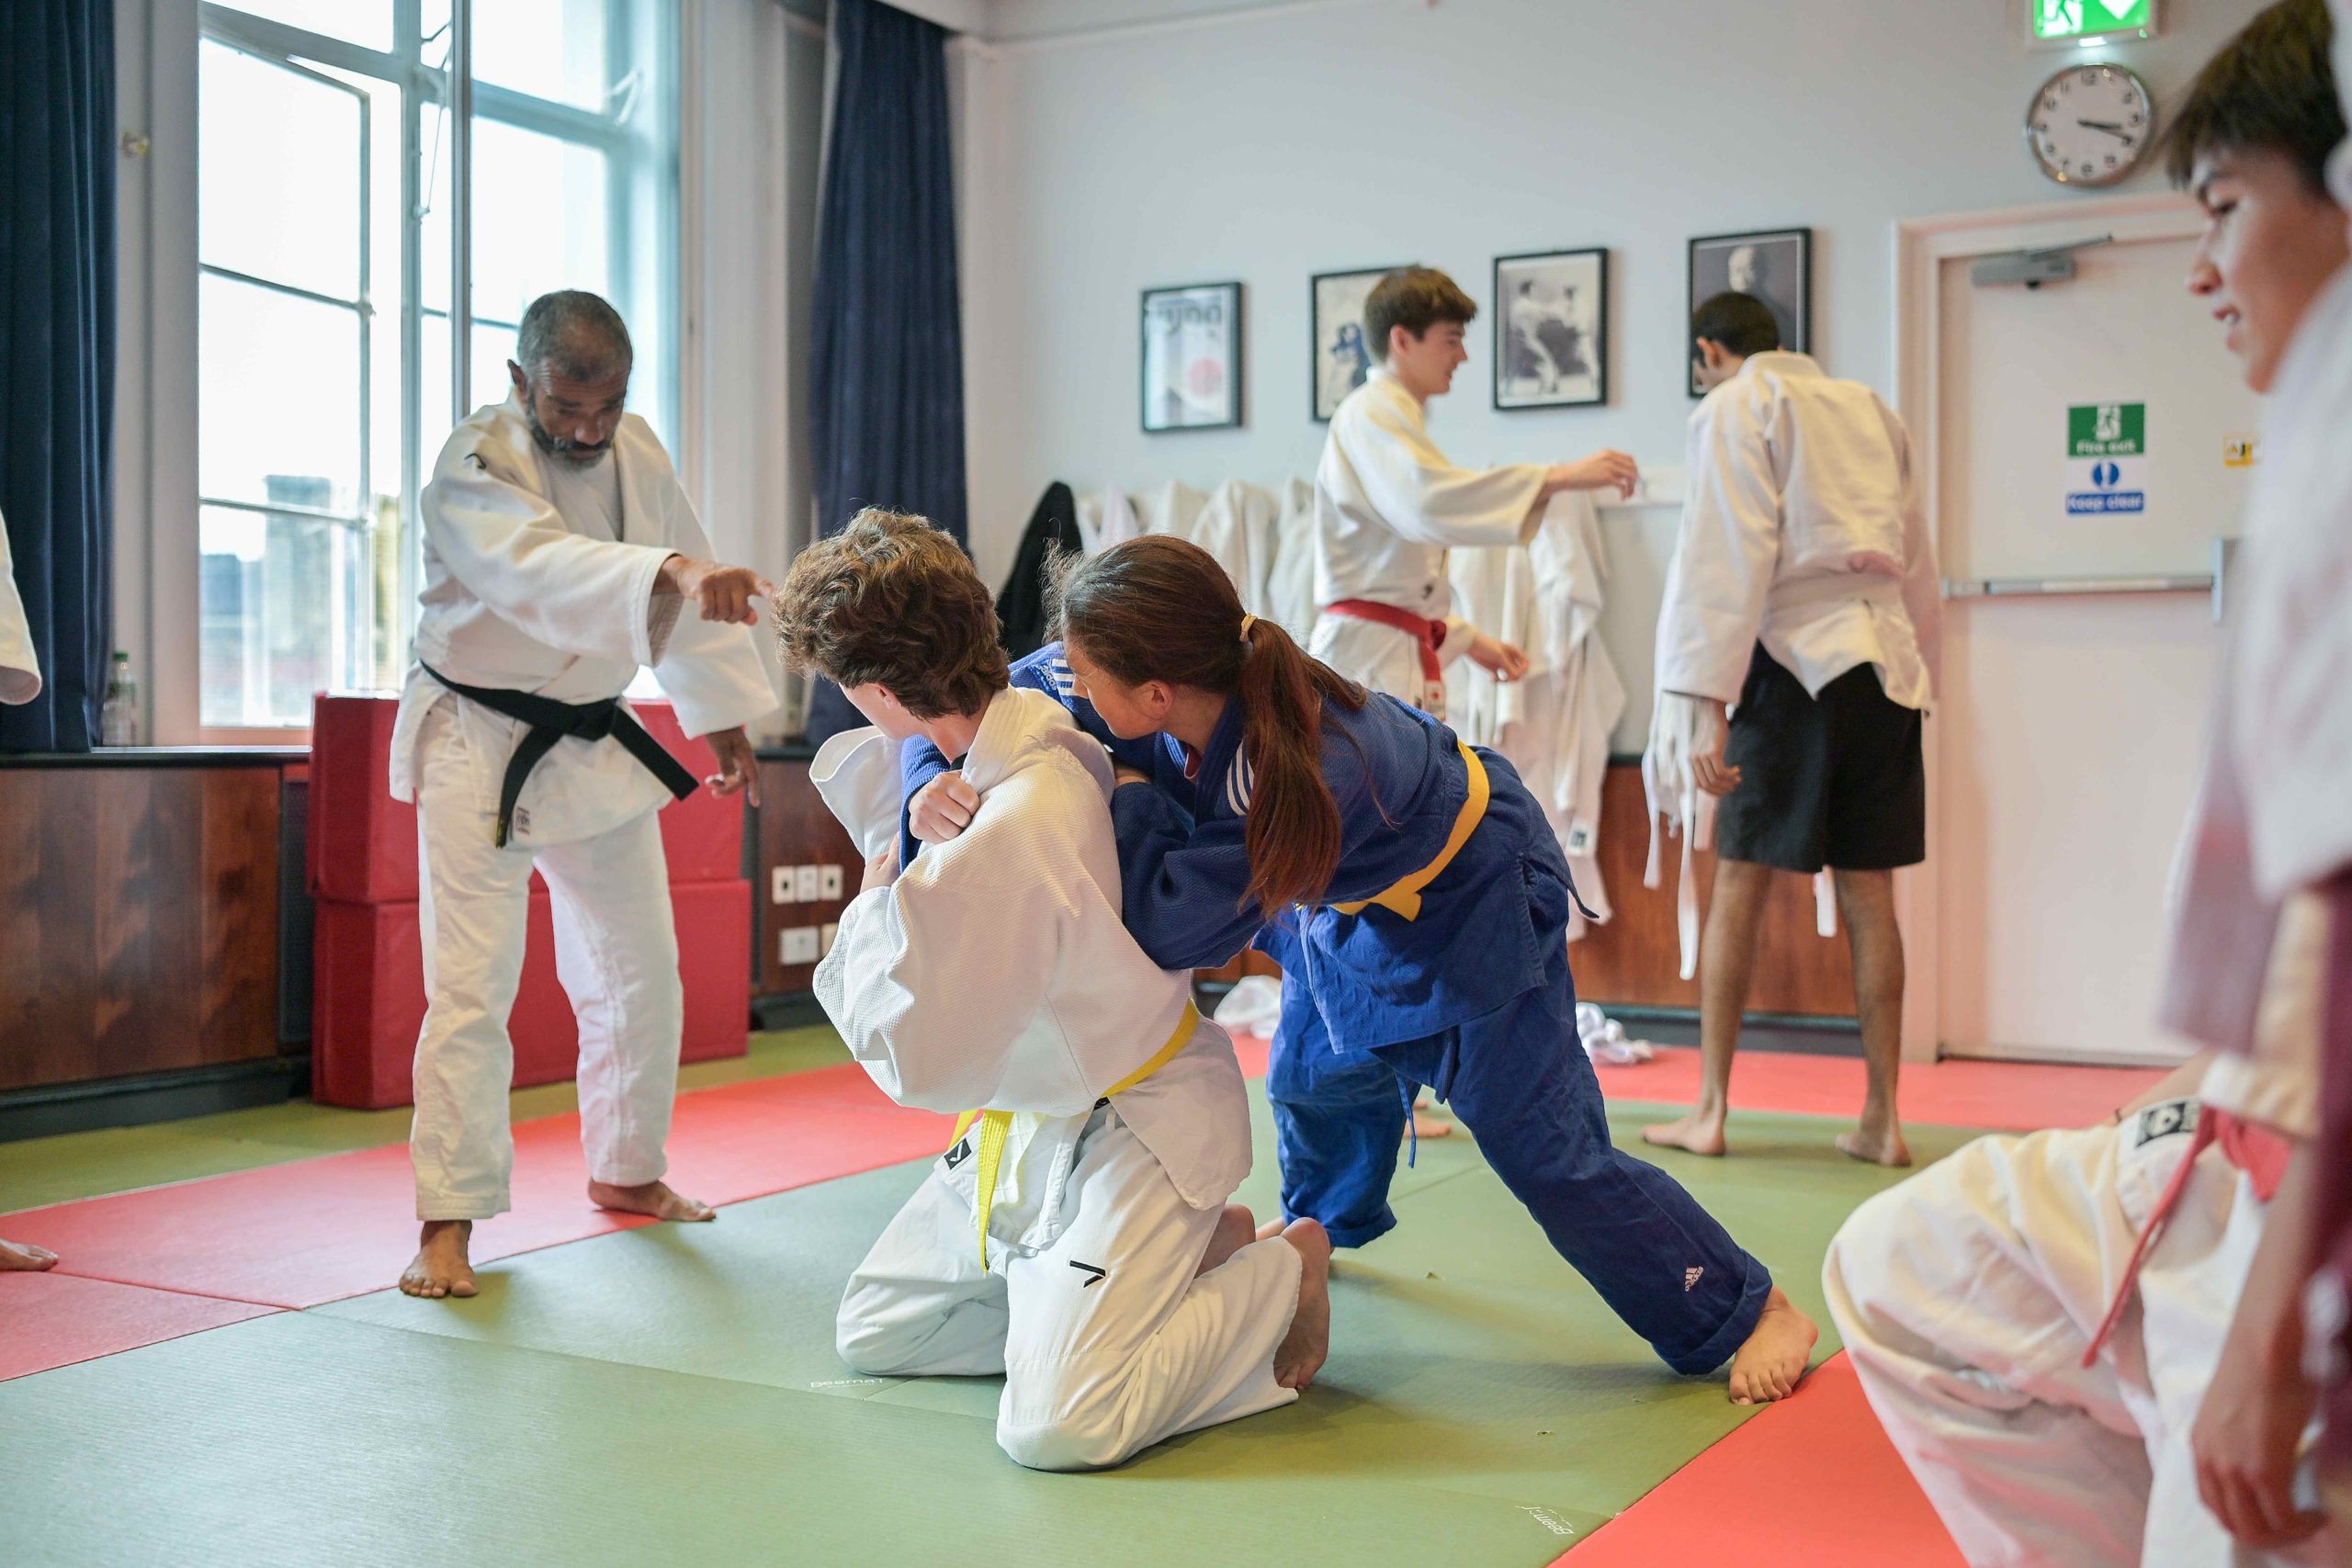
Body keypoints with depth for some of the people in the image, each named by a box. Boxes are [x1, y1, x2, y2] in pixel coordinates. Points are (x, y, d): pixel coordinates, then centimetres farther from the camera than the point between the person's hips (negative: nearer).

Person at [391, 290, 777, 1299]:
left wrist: (724, 716, 13)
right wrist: (672, 576, -58)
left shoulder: (636, 451, -1)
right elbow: (542, 571, -41)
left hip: (595, 747, 6)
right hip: (481, 747, -6)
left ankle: (626, 1174, 31)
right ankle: (449, 1221, -1)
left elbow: (687, 593, 11)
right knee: (472, 986, -12)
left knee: (640, 977, 13)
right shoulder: (475, 466, -20)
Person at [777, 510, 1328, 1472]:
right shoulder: (1035, 725, -8)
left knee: (1056, 1426, -21)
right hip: (1039, 1120, 9)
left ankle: (1283, 1269, 4)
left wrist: (877, 902, -12)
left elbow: (915, 1059, -22)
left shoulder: (1002, 843, -35)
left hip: (1140, 1125, -9)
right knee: (873, 1334, 14)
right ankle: (1191, 1257, 19)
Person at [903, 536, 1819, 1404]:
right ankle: (1328, 1223, 60)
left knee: (1543, 1144, -9)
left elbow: (1175, 930, -42)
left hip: (1468, 897, -8)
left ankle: (1746, 1310, 7)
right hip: (1347, 899, 8)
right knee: (1318, 1077, 27)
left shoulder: (1303, 772, -46)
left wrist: (1127, 795, -31)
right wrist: (935, 790, -33)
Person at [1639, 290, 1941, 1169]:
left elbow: (1727, 558, -11)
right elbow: (1918, 563, 22)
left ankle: (1709, 1110, 7)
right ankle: (1881, 1119, 10)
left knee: (1740, 883, 2)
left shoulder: (1734, 408, 0)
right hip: (1889, 660, 6)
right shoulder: (1872, 410, 21)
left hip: (1801, 658, -6)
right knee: (1867, 894, 8)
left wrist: (1702, 701, -15)